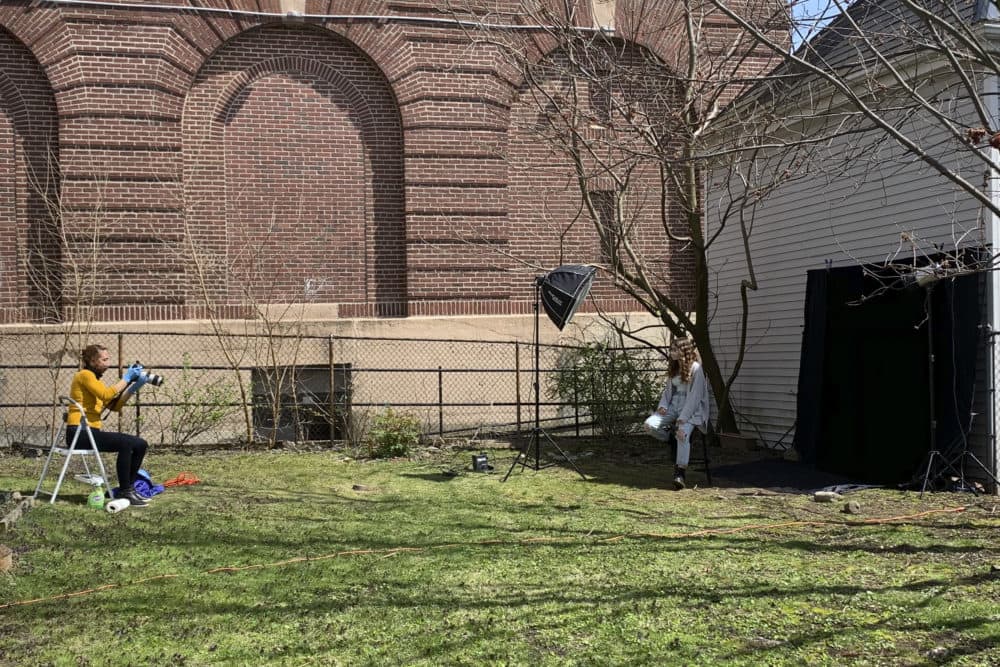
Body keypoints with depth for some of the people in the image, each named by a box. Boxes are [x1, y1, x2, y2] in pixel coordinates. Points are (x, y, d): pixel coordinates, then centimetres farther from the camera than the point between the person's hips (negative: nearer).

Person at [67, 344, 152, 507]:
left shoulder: (95, 379, 21)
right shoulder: (85, 375, -7)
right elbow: (106, 395, -23)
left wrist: (134, 386, 2)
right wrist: (126, 378, -14)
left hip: (92, 432, 9)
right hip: (79, 433, -9)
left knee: (141, 444, 1)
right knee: (125, 444, -29)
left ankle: (129, 487, 6)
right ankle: (125, 493, -23)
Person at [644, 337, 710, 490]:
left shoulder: (695, 368, -9)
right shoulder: (674, 368, 13)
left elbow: (694, 395, -14)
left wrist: (683, 417, -20)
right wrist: (662, 405, -1)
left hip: (691, 409, -7)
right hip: (673, 407, 7)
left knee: (683, 434, -33)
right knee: (649, 425, -17)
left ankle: (680, 474, -30)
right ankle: (674, 441, 6)